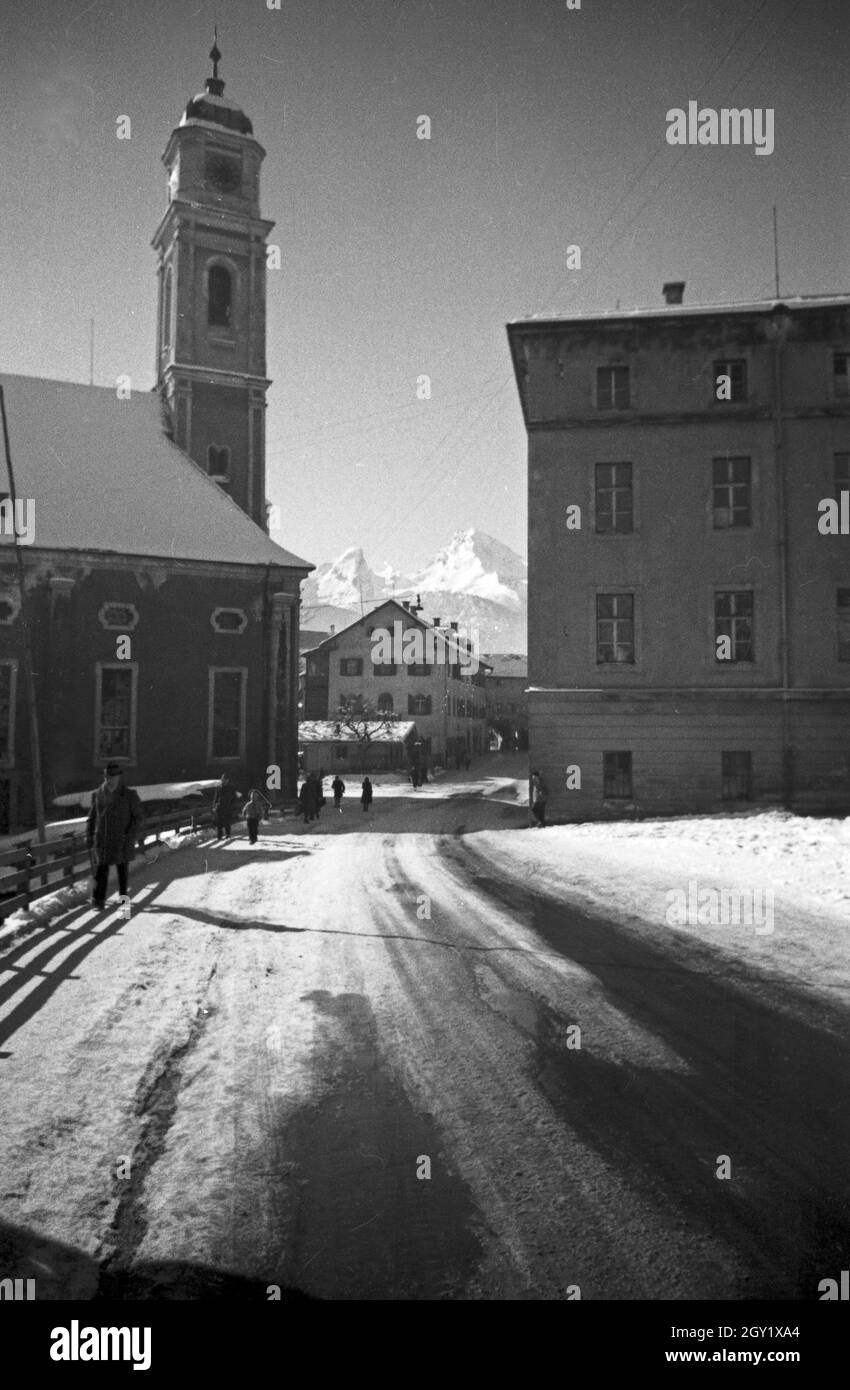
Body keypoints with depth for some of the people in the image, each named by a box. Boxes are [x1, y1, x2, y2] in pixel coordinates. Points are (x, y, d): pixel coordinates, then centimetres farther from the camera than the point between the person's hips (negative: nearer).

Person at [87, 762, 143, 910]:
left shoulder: (129, 795, -6)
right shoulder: (98, 795, 3)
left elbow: (137, 817, -4)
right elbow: (92, 817, 11)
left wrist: (131, 836, -14)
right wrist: (89, 835, 2)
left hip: (121, 841, -1)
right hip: (101, 840, 1)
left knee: (122, 869, 12)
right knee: (100, 869, -7)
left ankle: (123, 896, 28)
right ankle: (98, 900, -4)